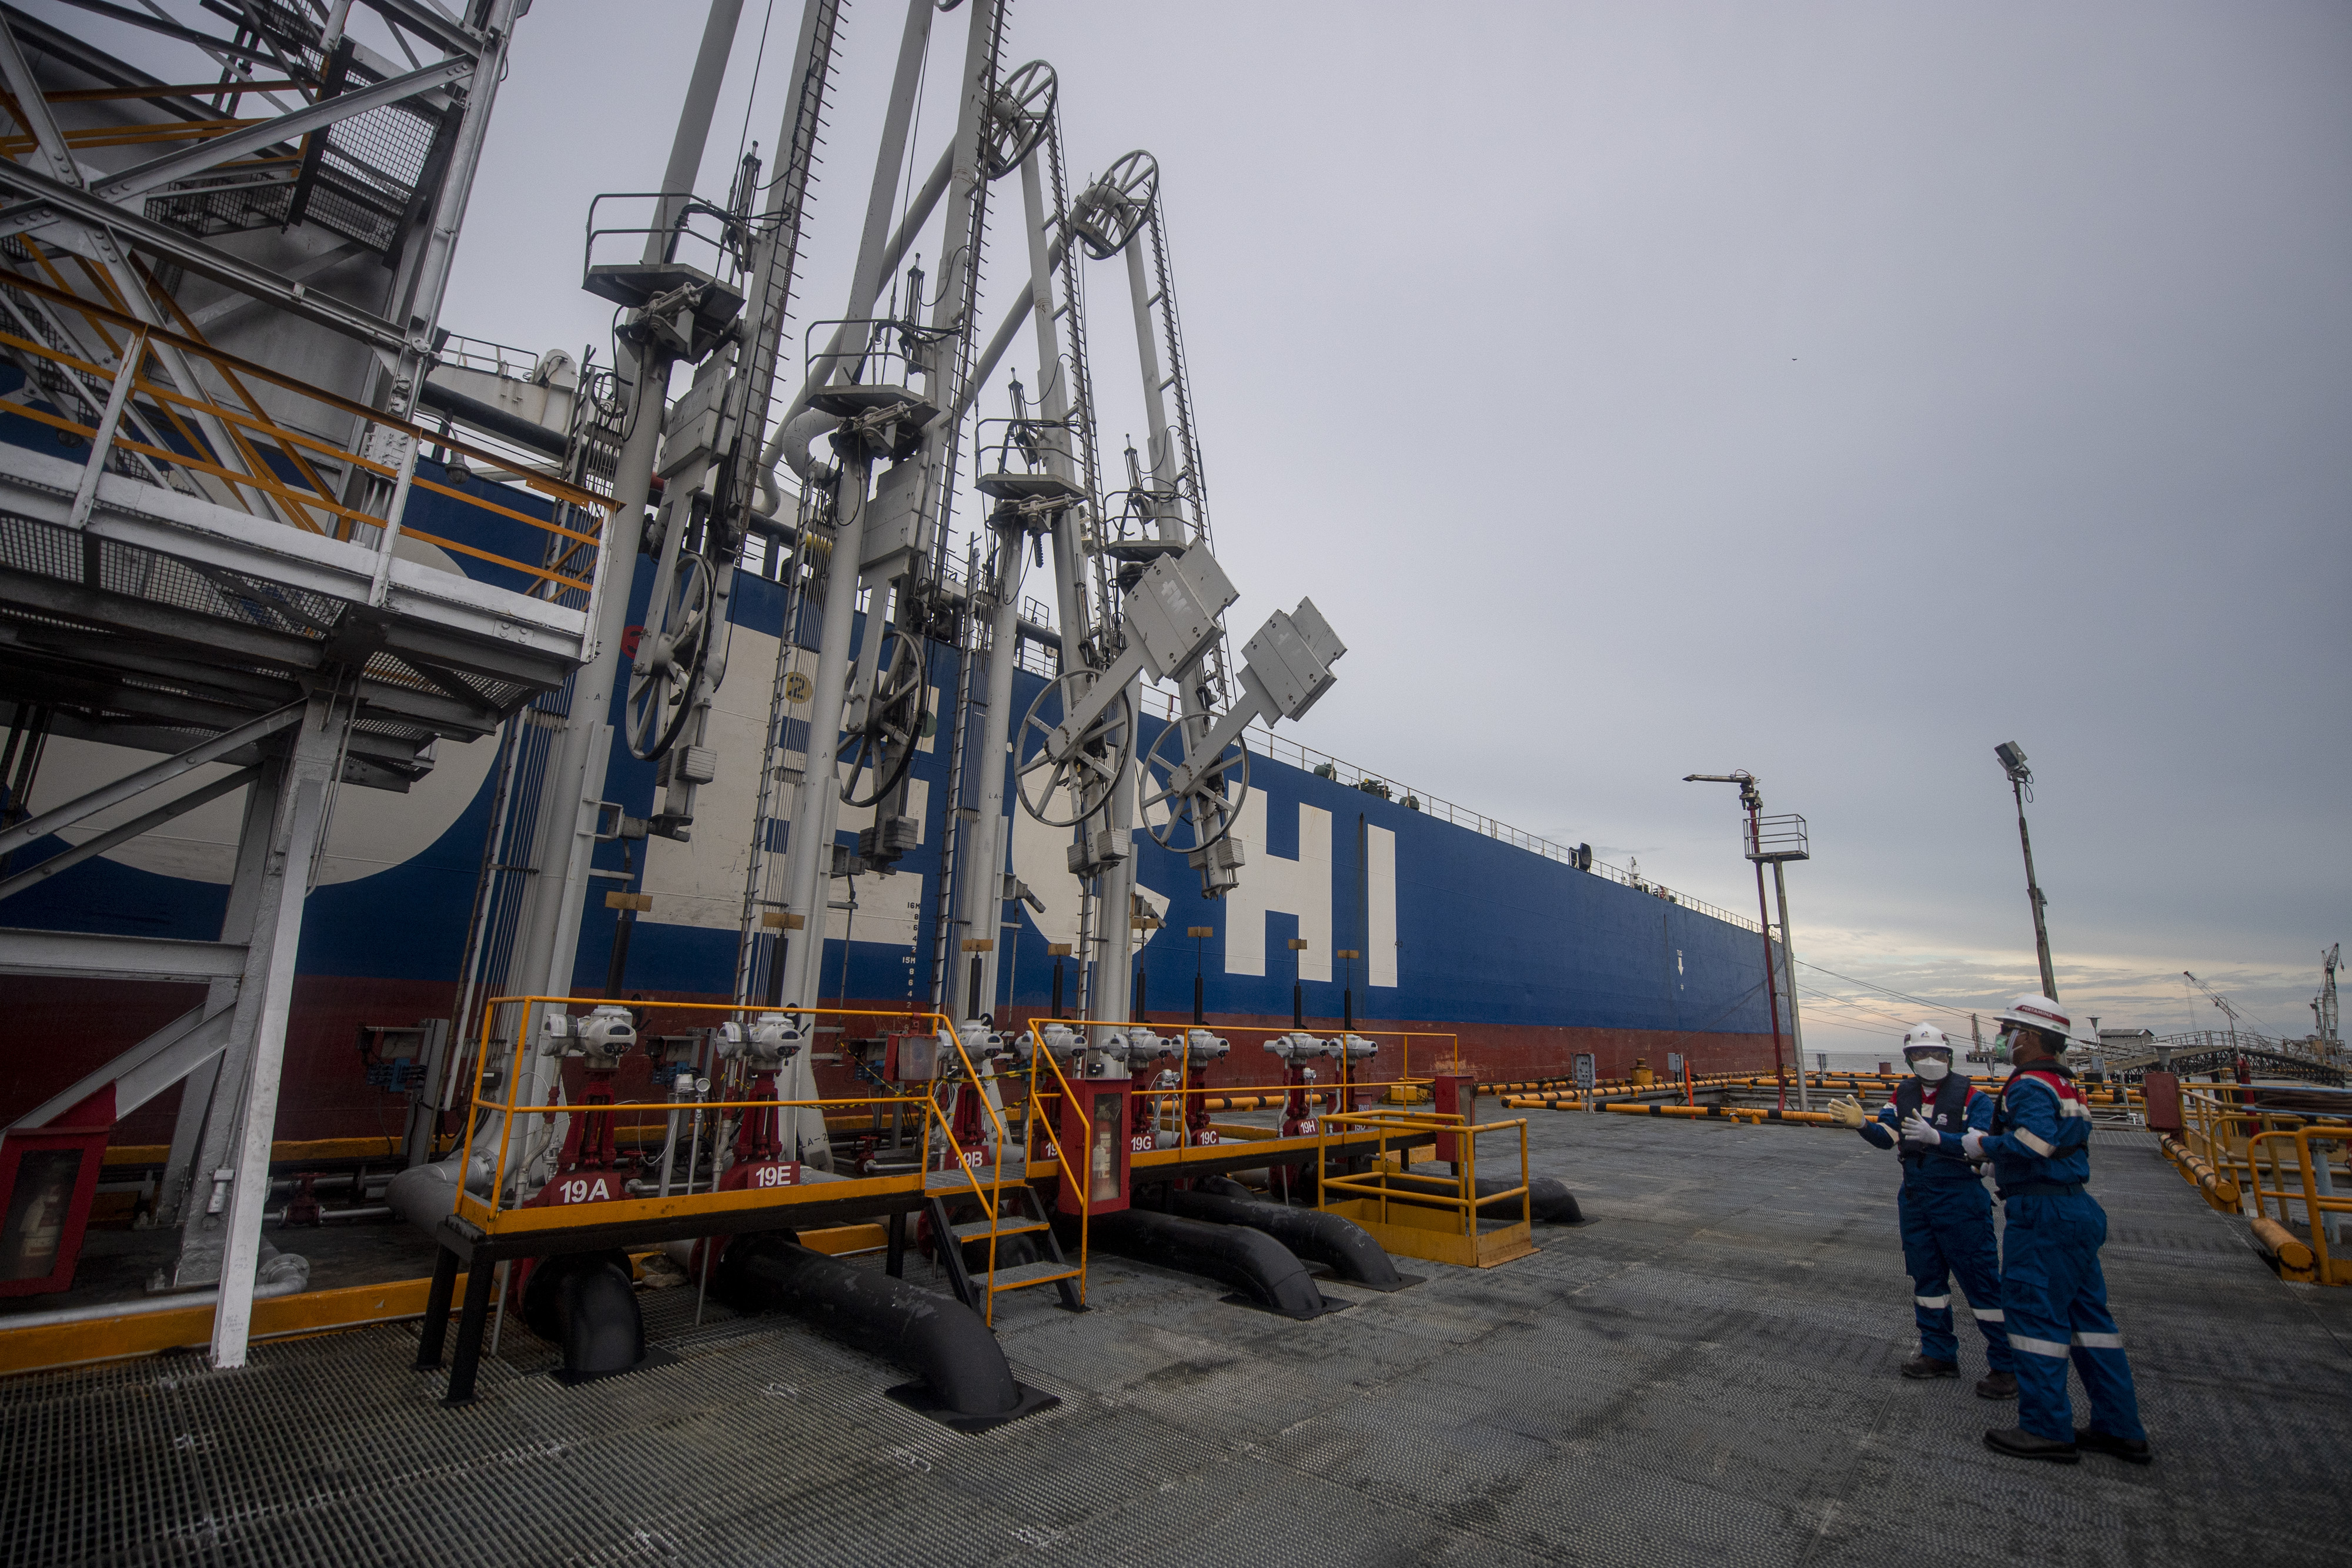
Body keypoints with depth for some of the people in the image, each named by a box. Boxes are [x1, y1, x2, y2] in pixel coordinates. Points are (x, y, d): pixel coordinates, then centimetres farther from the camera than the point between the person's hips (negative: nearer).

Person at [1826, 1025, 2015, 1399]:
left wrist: (1936, 1137, -37)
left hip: (1960, 1201, -6)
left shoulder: (1971, 1097, -10)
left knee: (1981, 1281, -1)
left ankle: (2007, 1366, 13)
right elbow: (1886, 1136, -4)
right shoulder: (1903, 1094, 5)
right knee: (1926, 1277, 15)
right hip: (1915, 1198, 6)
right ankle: (1939, 1354, 29)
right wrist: (1861, 1123, -24)